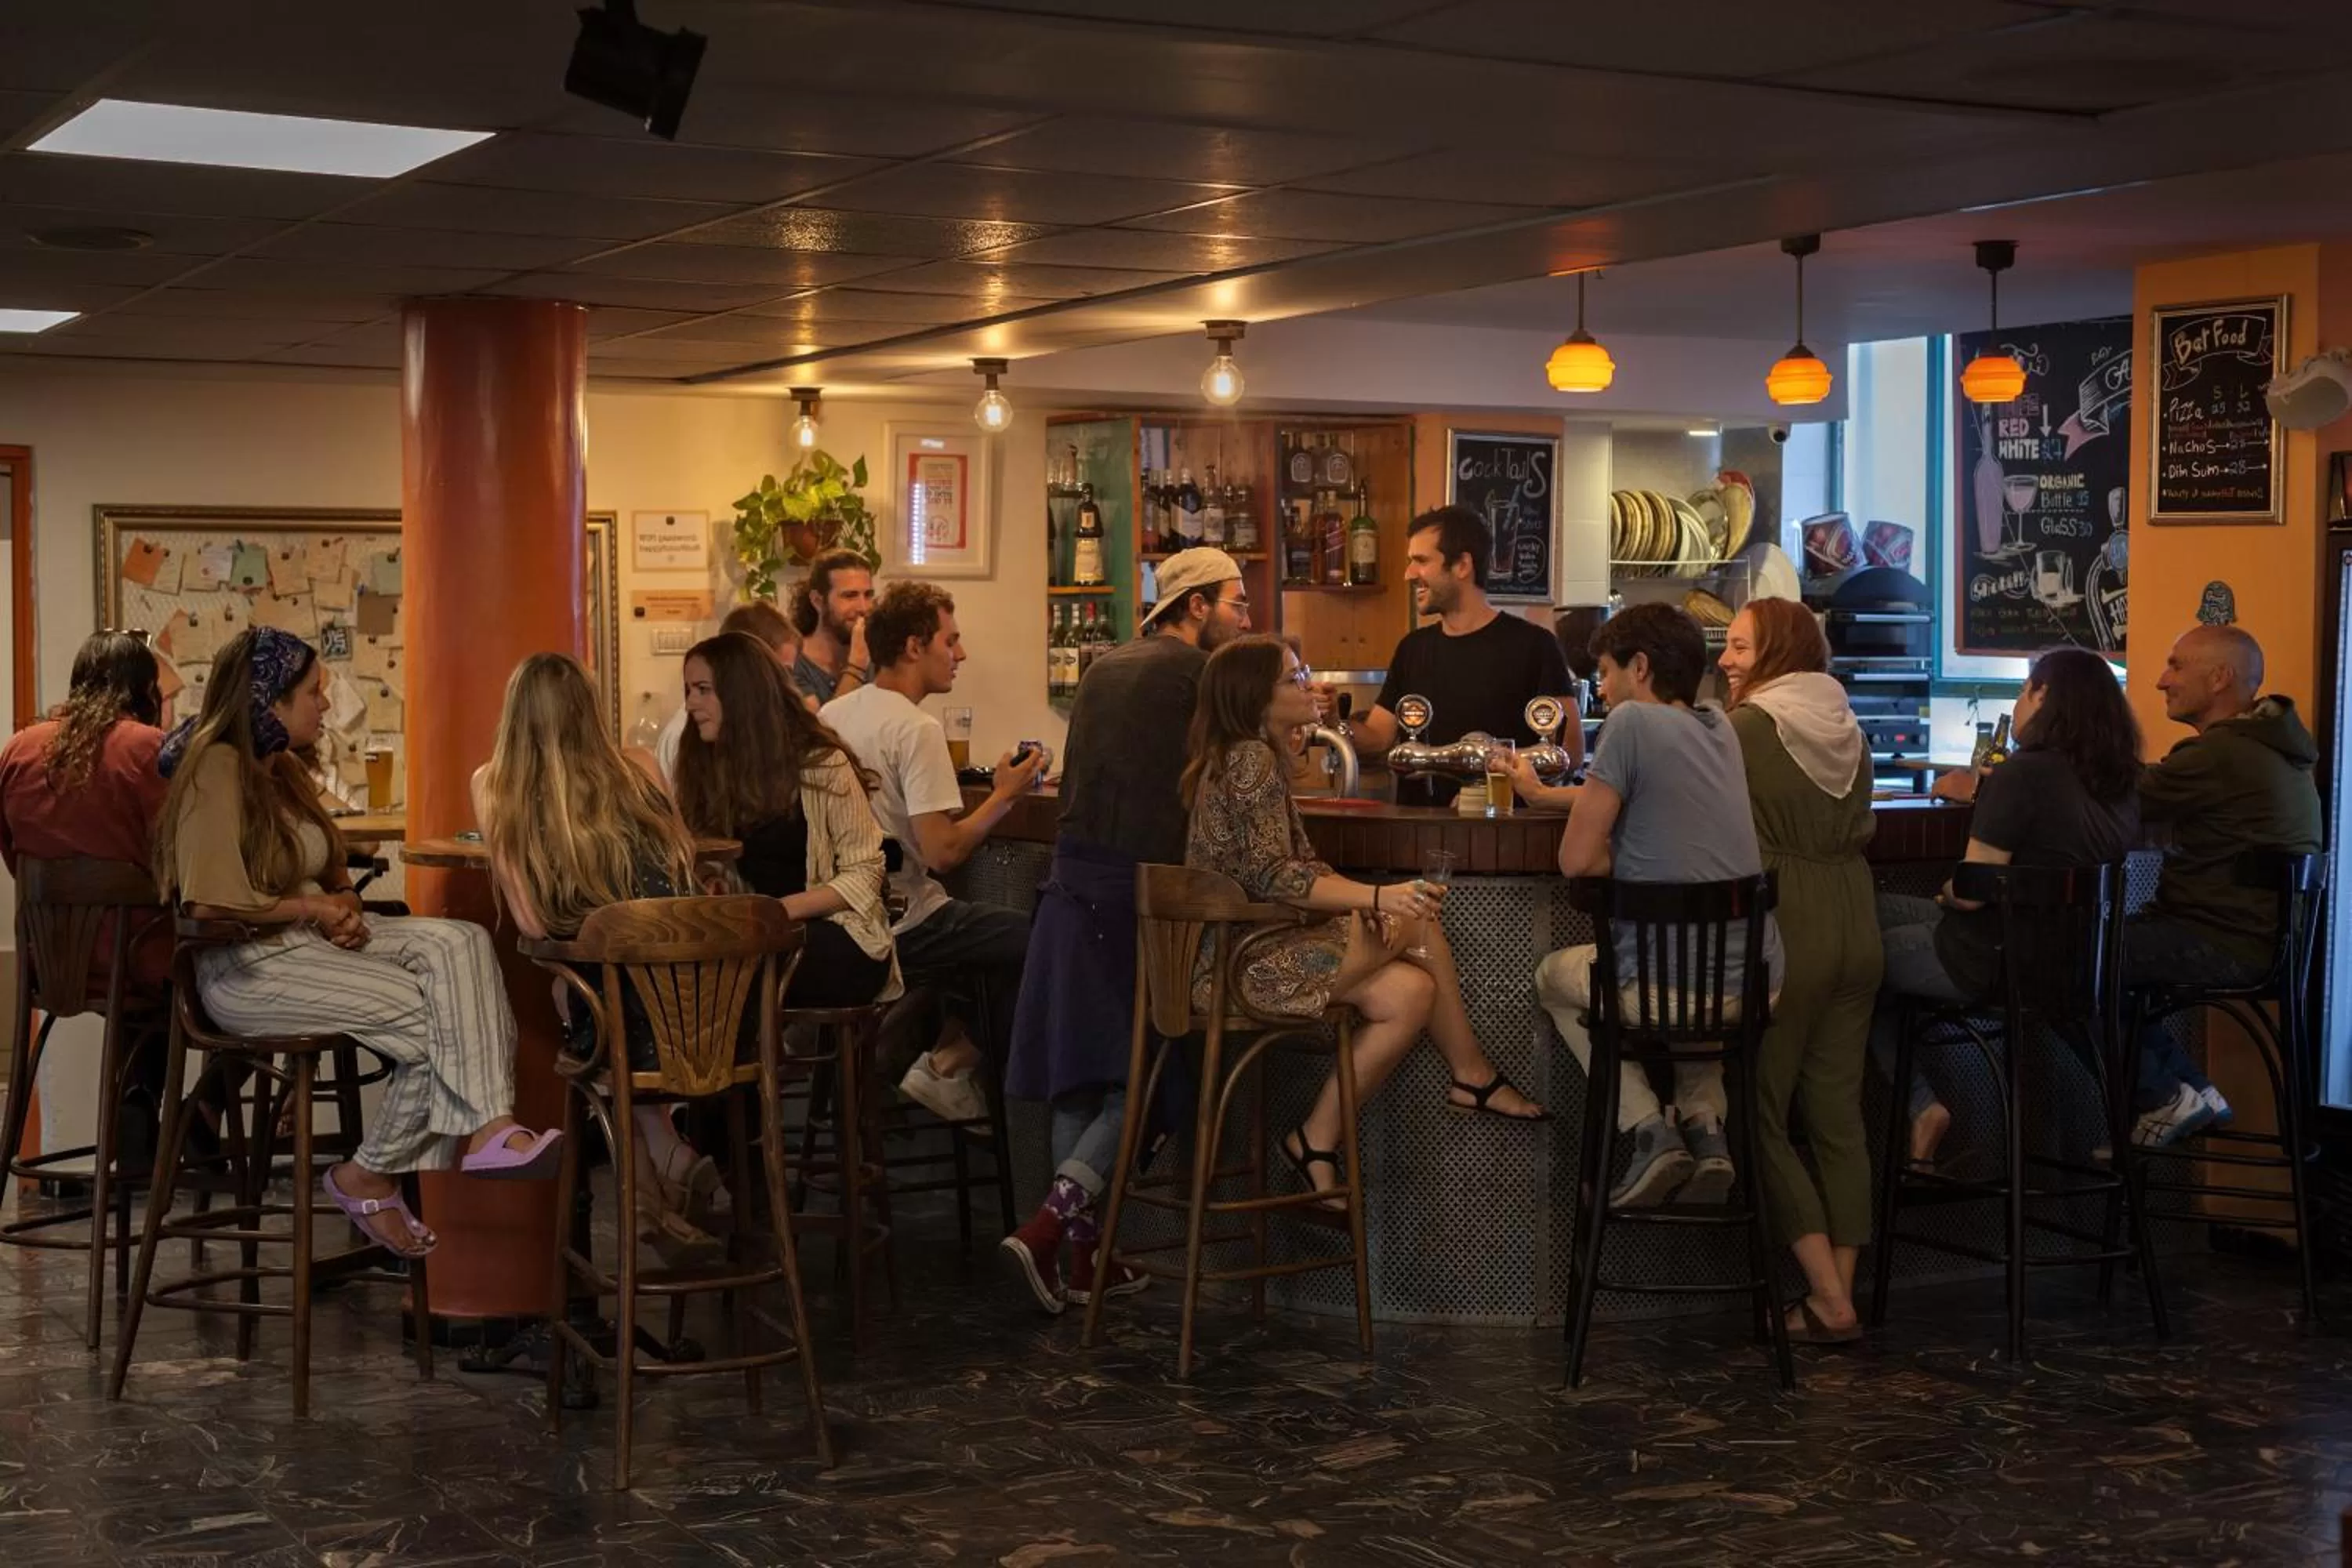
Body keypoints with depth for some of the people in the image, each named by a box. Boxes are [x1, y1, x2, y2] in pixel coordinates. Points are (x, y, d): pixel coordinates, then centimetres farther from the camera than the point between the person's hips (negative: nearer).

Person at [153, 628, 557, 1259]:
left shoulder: (280, 769, 16)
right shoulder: (215, 768, -13)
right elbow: (211, 901, -23)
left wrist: (341, 910, 1)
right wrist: (311, 907, -11)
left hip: (307, 942, 9)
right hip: (248, 966, -9)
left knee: (459, 943, -16)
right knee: (434, 1013, -21)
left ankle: (487, 1126, -32)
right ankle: (368, 1178, -3)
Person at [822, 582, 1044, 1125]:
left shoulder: (831, 715, 6)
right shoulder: (916, 729, -19)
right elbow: (943, 851, -24)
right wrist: (1005, 794, -10)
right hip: (900, 928, -9)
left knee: (1001, 934, 24)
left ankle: (952, 1047, 15)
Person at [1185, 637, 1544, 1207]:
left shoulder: (1262, 756, 16)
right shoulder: (1250, 759, -14)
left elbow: (1299, 863, 13)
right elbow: (1269, 878, -21)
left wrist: (1369, 901, -5)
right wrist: (1376, 897, -25)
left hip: (1259, 940, 9)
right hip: (1237, 959, -9)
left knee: (1409, 992, -6)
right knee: (1417, 923, -10)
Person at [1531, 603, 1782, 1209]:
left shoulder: (1633, 721, -8)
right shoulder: (1718, 726, 12)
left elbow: (1578, 858, -9)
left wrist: (1631, 868, 9)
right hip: (1755, 986, 6)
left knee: (1553, 977, 26)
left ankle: (1650, 1128, 6)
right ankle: (1705, 1121, 13)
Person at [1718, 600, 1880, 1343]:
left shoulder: (1746, 729, -11)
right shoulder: (1849, 730, 9)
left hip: (1783, 933, -6)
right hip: (1856, 931, 6)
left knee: (1762, 1115, 4)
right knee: (1839, 1113, 11)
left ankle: (1829, 1300, -1)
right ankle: (1841, 1293, 12)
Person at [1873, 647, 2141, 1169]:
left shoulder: (2024, 774, -23)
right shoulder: (2122, 784, 2)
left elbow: (1971, 892, -23)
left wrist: (1945, 891, -1)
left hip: (1994, 961, -8)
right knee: (1876, 910, 24)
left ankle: (1924, 1106, 10)